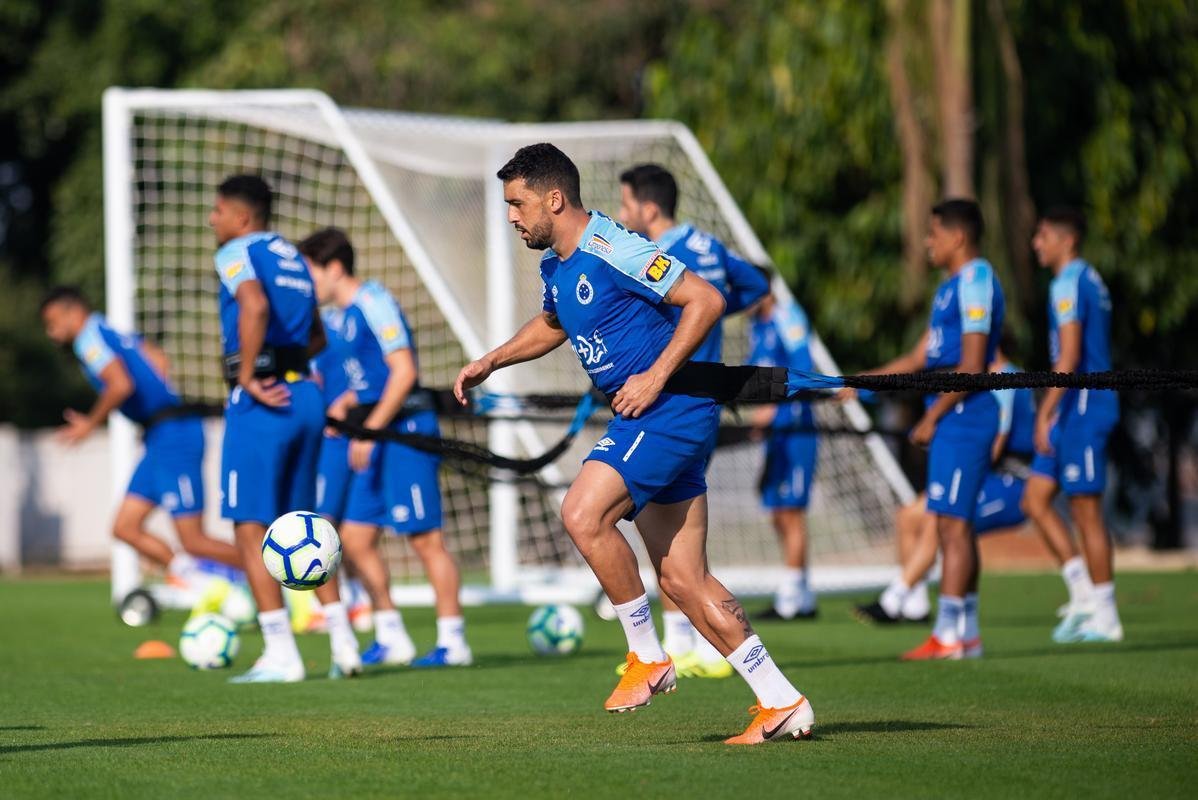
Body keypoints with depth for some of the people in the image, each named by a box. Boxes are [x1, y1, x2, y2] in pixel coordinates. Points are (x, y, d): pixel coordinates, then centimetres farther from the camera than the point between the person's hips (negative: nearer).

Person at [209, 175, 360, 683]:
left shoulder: (238, 253, -5)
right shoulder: (292, 257, 20)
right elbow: (316, 336, 28)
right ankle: (343, 644, 10)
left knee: (250, 526, -3)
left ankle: (280, 655, -6)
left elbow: (254, 305, -26)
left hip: (260, 401, -8)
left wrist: (248, 377, -20)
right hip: (304, 394, 8)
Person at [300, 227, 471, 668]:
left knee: (426, 539, -6)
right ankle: (391, 637, 15)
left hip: (404, 431, -10)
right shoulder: (349, 312, 16)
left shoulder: (373, 303, -13)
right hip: (380, 437, 10)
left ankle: (453, 642, -1)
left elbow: (404, 371, -19)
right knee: (355, 537, 8)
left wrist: (370, 429, -20)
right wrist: (344, 403, 8)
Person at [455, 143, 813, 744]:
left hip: (671, 407, -9)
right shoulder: (555, 267, 12)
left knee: (584, 515, -22)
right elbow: (552, 325, 35)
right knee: (682, 581, 4)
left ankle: (647, 657, -9)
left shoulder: (613, 251, -17)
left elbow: (706, 301, -19)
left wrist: (656, 375, -22)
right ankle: (781, 704, 7)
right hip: (650, 422, 9)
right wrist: (490, 362, 24)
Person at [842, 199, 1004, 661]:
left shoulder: (975, 284, -12)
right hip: (953, 418, 10)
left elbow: (970, 367, -18)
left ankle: (948, 634, -13)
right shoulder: (952, 287, 19)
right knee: (954, 524, 10)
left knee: (952, 521, -11)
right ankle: (967, 632, 13)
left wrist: (931, 418, -15)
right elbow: (921, 357, 23)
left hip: (962, 414, -10)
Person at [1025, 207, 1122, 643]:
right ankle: (1083, 593, 8)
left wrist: (1045, 413, -21)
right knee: (1036, 499, 10)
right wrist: (1051, 414, 24)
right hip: (1076, 410, 10)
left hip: (1081, 406, -10)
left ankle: (1105, 617, 0)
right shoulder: (1091, 281, 17)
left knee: (1086, 510, -5)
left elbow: (1069, 356, -21)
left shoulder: (1069, 283, -13)